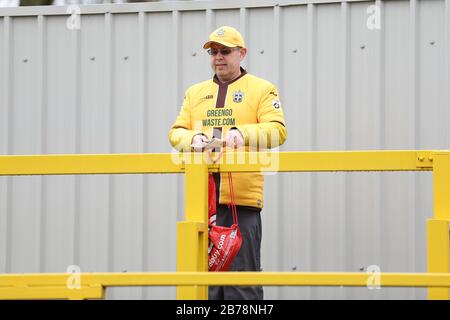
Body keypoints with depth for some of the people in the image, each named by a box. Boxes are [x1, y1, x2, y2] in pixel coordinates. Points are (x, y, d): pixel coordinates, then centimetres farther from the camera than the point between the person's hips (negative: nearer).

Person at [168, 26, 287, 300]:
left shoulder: (262, 90, 7)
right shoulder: (195, 93, 20)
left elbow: (277, 130, -5)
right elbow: (176, 132, 13)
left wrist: (242, 133, -22)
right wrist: (193, 139, -10)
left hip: (242, 197, -4)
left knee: (242, 273, -5)